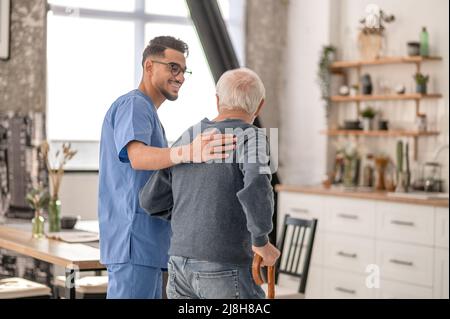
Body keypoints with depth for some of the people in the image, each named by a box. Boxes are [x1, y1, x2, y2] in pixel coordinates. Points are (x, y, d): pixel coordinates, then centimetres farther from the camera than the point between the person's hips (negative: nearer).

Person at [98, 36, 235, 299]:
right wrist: (187, 153, -44)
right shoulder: (134, 105, -8)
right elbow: (137, 156, -28)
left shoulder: (146, 111, 25)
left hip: (149, 242, 11)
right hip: (134, 240, -11)